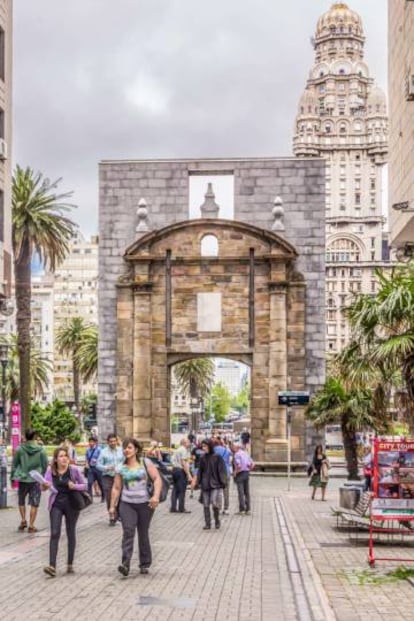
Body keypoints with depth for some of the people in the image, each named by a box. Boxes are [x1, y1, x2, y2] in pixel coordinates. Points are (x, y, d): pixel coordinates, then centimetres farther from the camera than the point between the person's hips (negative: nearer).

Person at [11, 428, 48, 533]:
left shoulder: (20, 449, -5)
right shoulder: (41, 450, -5)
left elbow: (14, 464, 1)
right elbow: (45, 466, -1)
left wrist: (13, 477, 11)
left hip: (22, 479, 1)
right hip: (36, 480, -1)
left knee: (21, 501, 22)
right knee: (34, 504, 5)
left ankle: (23, 520, 13)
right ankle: (31, 526, 4)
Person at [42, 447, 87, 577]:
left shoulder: (74, 470, -7)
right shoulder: (50, 470, -4)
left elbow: (84, 485, 0)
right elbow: (46, 485, -3)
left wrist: (75, 486, -20)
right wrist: (45, 486, -27)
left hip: (71, 504, 0)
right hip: (56, 504, 0)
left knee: (71, 534, 9)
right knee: (54, 534, -10)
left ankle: (70, 564, 21)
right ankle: (52, 566, -15)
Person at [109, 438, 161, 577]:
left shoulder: (146, 463, 1)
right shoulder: (121, 468, 8)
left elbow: (157, 479, -6)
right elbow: (116, 488, 12)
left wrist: (156, 495, -19)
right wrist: (112, 506, 8)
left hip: (145, 504, -1)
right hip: (127, 504, 1)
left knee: (143, 534, 7)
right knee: (128, 532, -16)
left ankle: (145, 564, 19)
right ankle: (125, 564, -23)